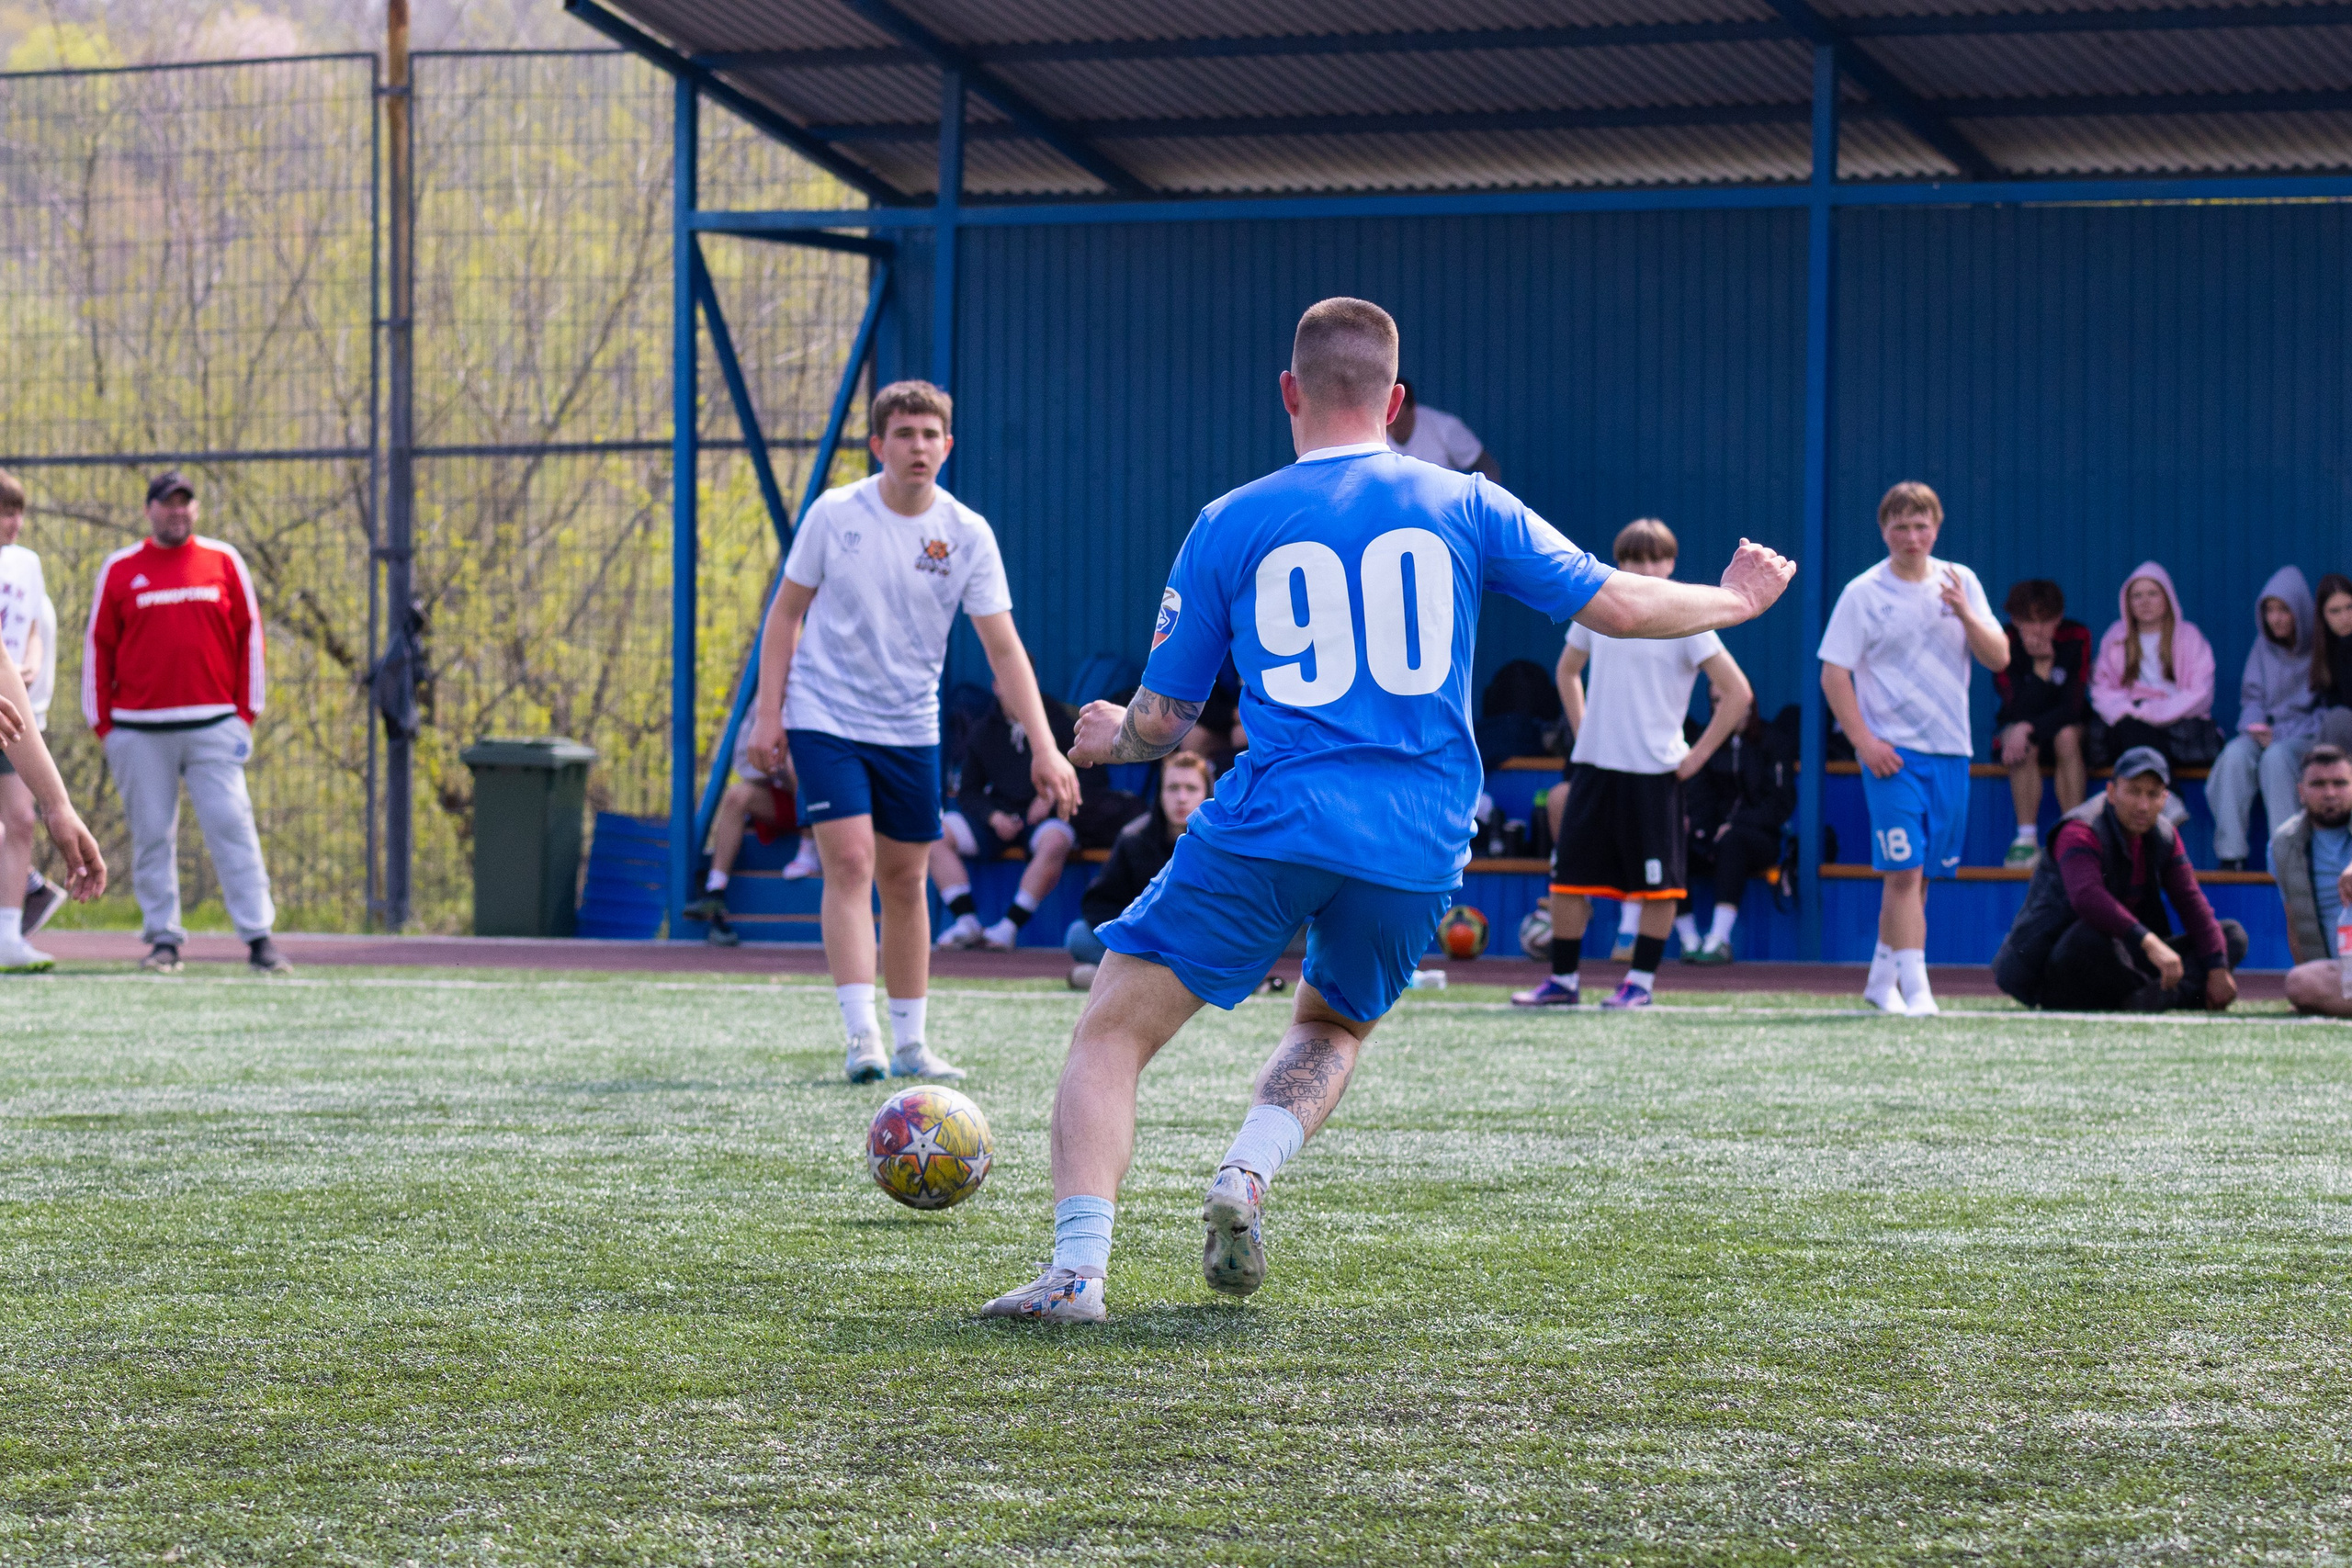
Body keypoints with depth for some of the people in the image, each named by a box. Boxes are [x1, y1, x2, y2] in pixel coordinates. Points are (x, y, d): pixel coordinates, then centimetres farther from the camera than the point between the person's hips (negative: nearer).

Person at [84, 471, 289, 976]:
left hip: (213, 726, 0)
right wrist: (102, 724, 4)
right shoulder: (119, 570, 7)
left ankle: (258, 938, -9)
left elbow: (250, 634, 10)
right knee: (151, 836, 1)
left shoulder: (224, 562, 8)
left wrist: (246, 712, 4)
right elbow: (98, 646, 9)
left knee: (232, 827, -8)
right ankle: (163, 939, 7)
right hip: (140, 733, 0)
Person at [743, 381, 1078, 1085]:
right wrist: (768, 712, -4)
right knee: (850, 865, -15)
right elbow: (787, 611, 2)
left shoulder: (967, 535, -6)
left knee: (905, 881, 8)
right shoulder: (835, 514, -8)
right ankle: (861, 1034, -18)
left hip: (910, 730, 3)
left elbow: (1004, 649, -7)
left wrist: (1044, 748, -15)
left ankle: (910, 1043, 17)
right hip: (826, 718, -3)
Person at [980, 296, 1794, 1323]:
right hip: (1419, 851, 3)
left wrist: (1110, 740, 33)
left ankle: (1076, 1271, -12)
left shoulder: (1230, 525, 5)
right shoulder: (1466, 506, 8)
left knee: (1111, 1034, 5)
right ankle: (1247, 1176, 1)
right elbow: (1620, 607, 12)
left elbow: (1162, 720, 10)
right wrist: (1735, 602, 31)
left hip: (1269, 825, -3)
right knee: (1333, 1027, 29)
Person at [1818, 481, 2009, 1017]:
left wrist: (1965, 615, -12)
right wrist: (1864, 742, -12)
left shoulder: (1960, 582, 8)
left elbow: (1999, 657, 5)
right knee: (1904, 870, -13)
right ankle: (1915, 989, -15)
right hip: (1892, 752, -4)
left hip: (1950, 751, 4)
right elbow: (1833, 674, -4)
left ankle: (1881, 980, 23)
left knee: (1919, 874, 9)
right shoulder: (1862, 594, -3)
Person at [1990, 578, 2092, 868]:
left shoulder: (2076, 638, -14)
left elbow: (2073, 706, -18)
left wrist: (2030, 728, -32)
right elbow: (2017, 707, -22)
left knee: (2067, 737, -34)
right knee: (2023, 748, -34)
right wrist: (2042, 667, -34)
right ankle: (2026, 838, -30)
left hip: (2067, 725, 0)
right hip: (2016, 727, 0)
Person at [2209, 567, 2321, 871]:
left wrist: (2281, 733, -17)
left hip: (2306, 734, -4)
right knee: (2236, 754, -29)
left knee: (2276, 757, -36)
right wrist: (2255, 725, -8)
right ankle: (2231, 854, -34)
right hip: (2266, 731, 4)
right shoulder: (2264, 646, 11)